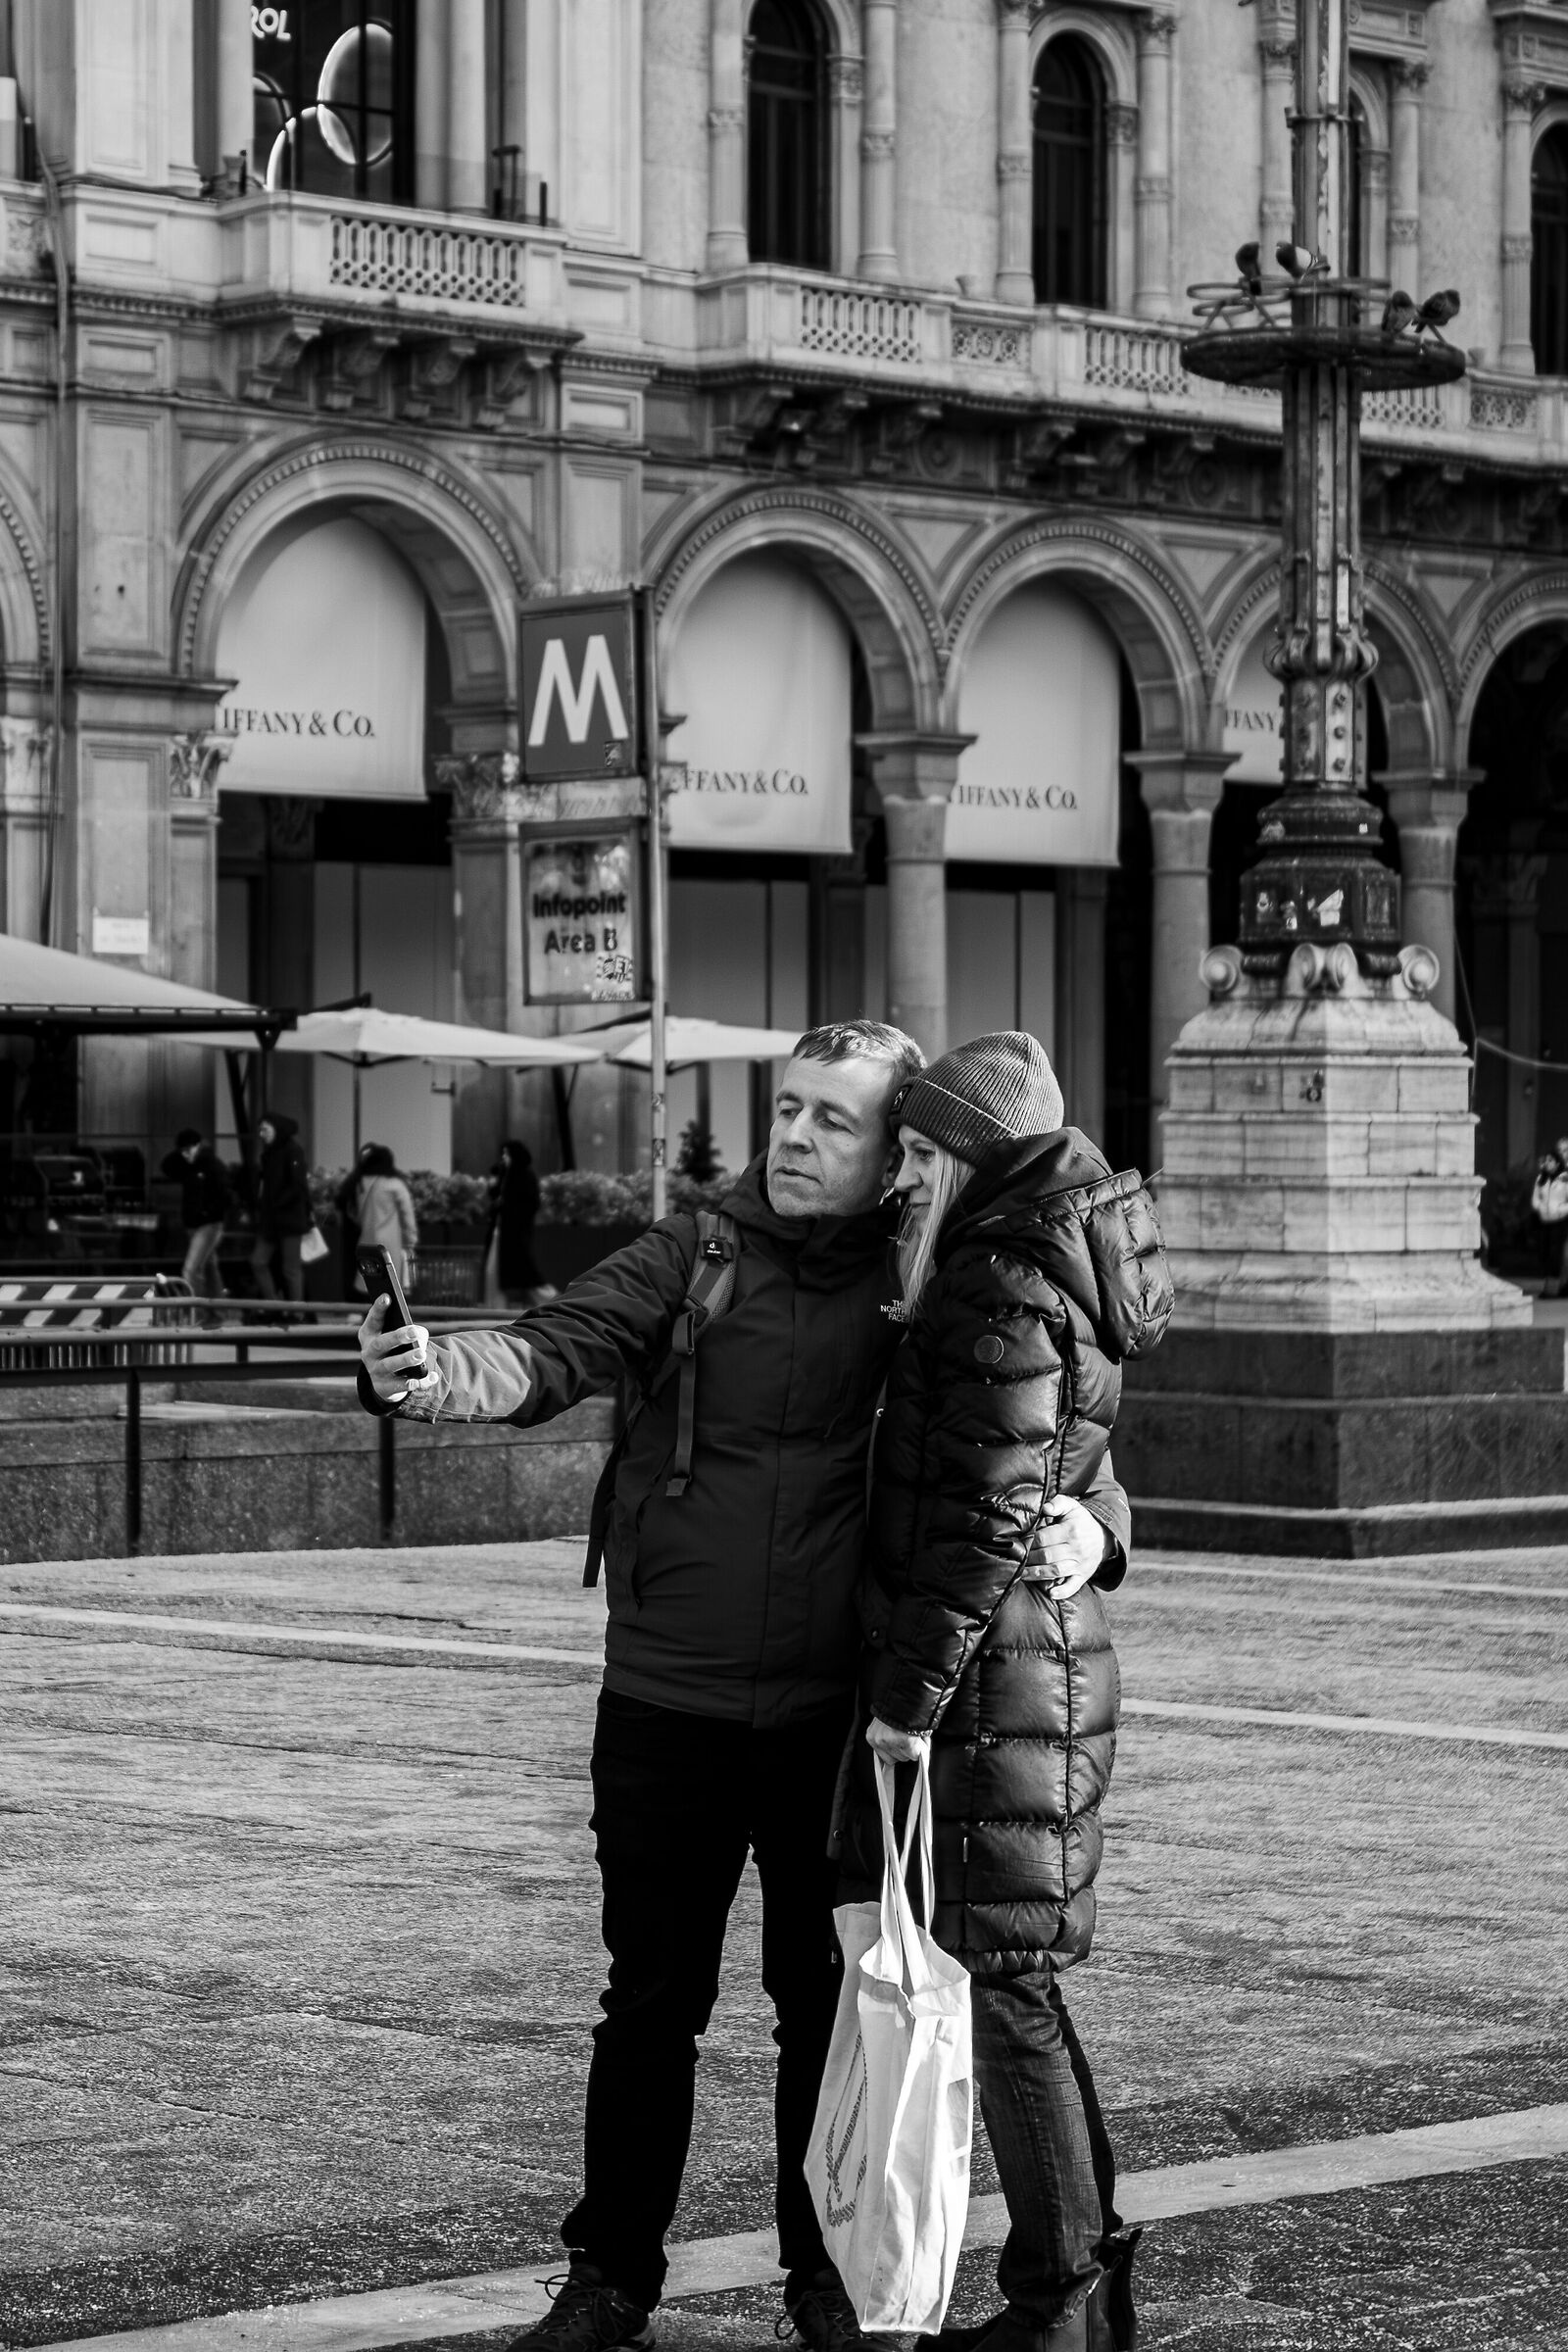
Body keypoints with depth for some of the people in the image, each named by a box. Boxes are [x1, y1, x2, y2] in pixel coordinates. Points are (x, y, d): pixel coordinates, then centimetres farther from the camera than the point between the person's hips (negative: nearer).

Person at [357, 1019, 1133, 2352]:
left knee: (829, 2002, 10)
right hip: (667, 1708, 0)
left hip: (840, 1714, 0)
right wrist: (434, 1376, -37)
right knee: (651, 2002, 8)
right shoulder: (694, 1255, -4)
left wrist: (1087, 1505, -14)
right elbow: (554, 1354, -16)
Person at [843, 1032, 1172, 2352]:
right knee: (1017, 1985, 15)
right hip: (1043, 1648, 10)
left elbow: (992, 1513, -20)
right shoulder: (1047, 1273, 13)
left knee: (1006, 1990, -3)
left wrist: (911, 1689, -17)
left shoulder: (1003, 1293, -17)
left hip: (996, 1664, -10)